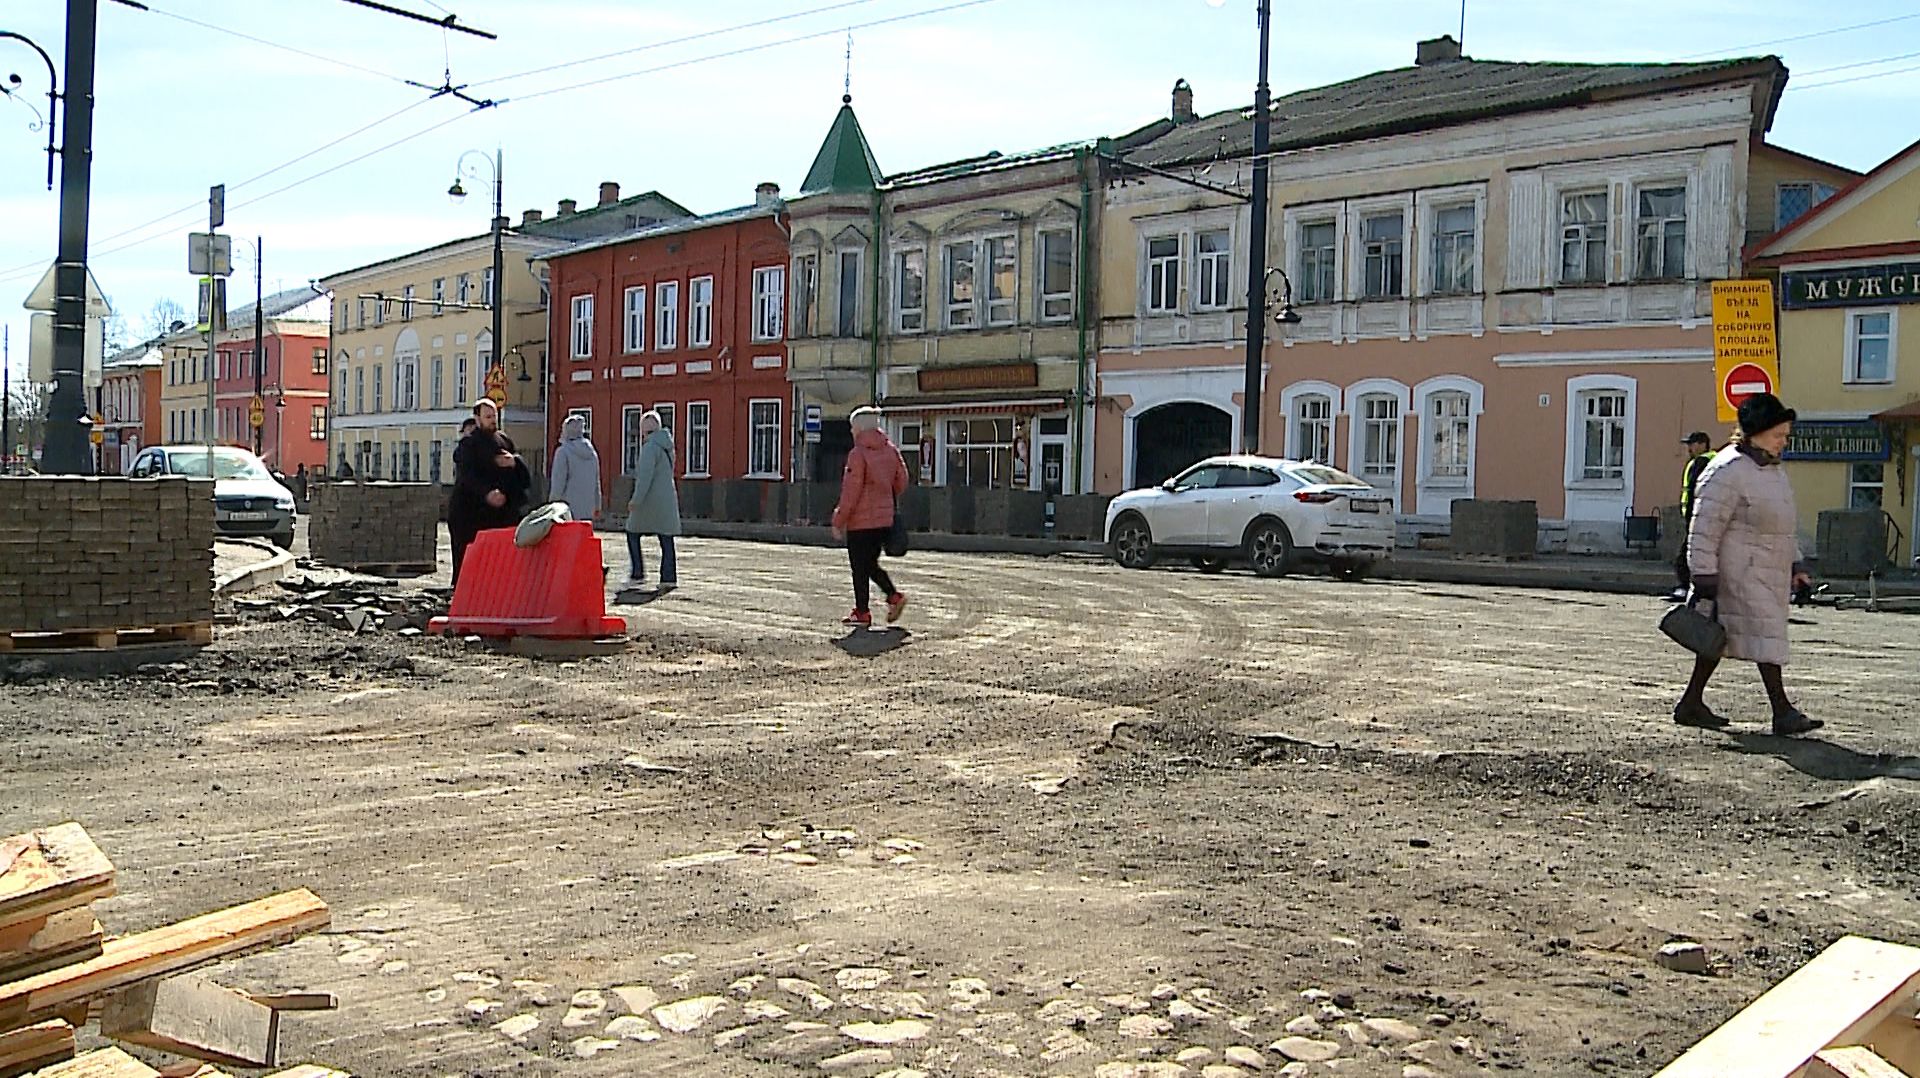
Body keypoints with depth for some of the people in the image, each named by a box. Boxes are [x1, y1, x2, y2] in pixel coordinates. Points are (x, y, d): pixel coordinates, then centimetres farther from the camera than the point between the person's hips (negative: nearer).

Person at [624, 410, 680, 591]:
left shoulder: (651, 446, -13)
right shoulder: (666, 445, 13)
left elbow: (645, 476, -20)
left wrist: (636, 500, -18)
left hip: (650, 500, -8)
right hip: (667, 498, 8)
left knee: (632, 534, 5)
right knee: (666, 538, 4)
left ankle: (637, 574, 2)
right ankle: (669, 577, 0)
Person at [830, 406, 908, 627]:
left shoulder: (858, 454, -14)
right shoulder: (891, 451, 6)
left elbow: (850, 492, -15)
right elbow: (901, 482, 12)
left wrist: (839, 521, -8)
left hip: (861, 520, -7)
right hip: (884, 519, 7)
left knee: (860, 567, 3)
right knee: (870, 564, 19)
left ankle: (862, 613, 8)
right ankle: (894, 595, 3)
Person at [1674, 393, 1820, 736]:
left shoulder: (1772, 468, 16)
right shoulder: (1728, 471, -15)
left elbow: (1782, 524, 25)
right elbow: (1704, 529, -17)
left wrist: (1795, 565, 21)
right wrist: (1703, 578, -19)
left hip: (1768, 571, 9)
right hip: (1740, 571, -9)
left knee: (1721, 635, 10)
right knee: (1765, 633, -11)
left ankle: (1691, 704, 15)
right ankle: (1783, 713, -9)